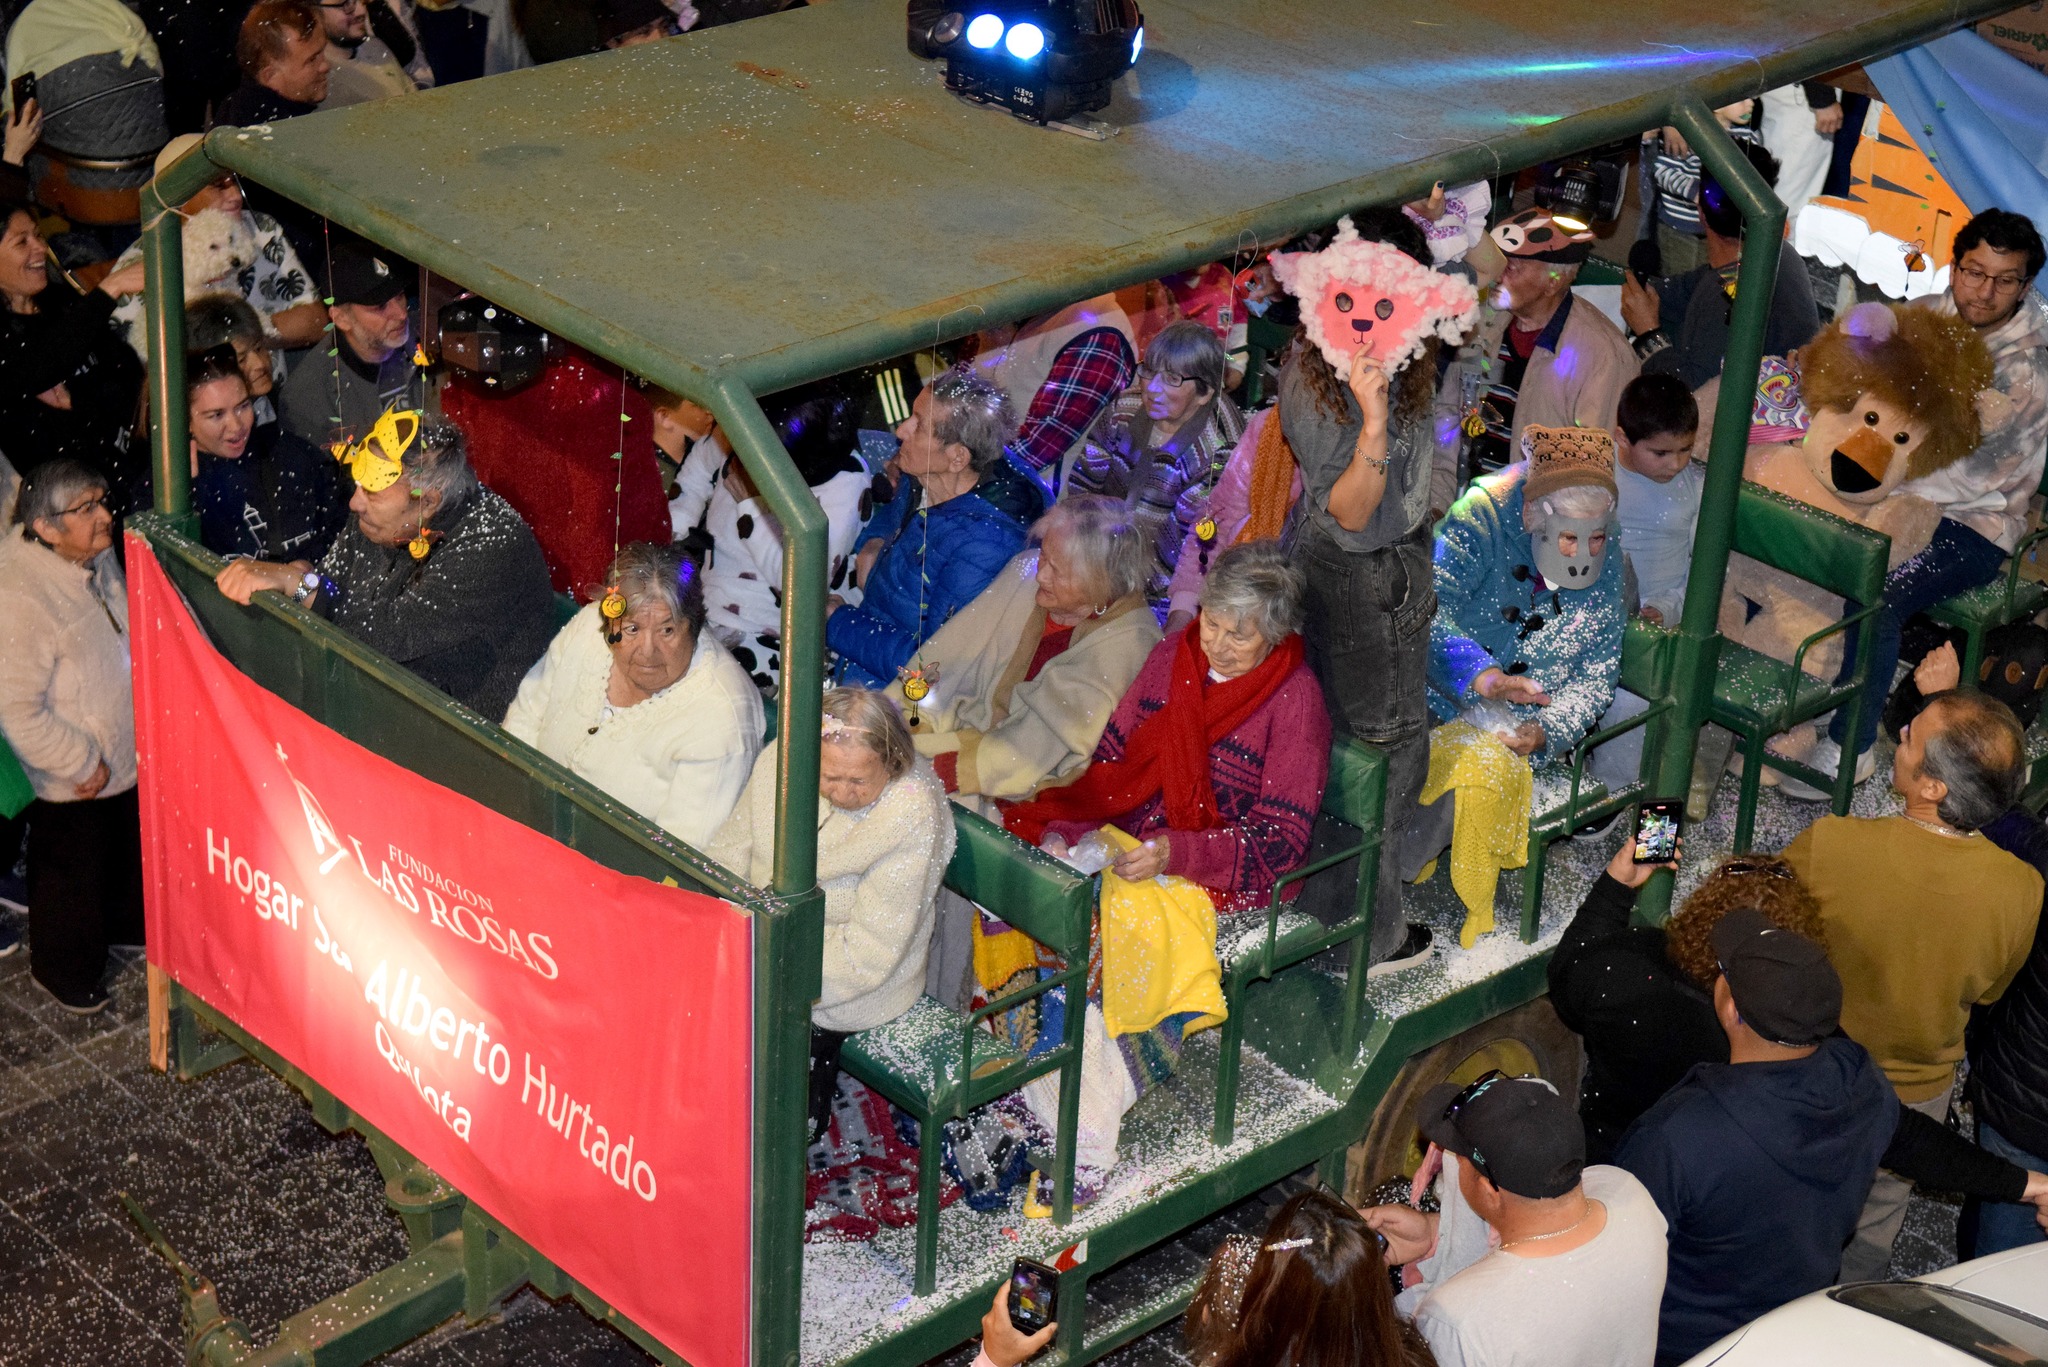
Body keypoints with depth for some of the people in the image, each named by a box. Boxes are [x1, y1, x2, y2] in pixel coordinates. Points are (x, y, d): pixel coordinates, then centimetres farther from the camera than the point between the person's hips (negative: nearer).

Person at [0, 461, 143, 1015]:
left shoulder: (97, 557, -8)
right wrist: (81, 762, -22)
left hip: (126, 755, 8)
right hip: (70, 782, -8)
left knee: (130, 850, 28)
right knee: (72, 873, 15)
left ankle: (126, 926, 55)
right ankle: (66, 971, 39)